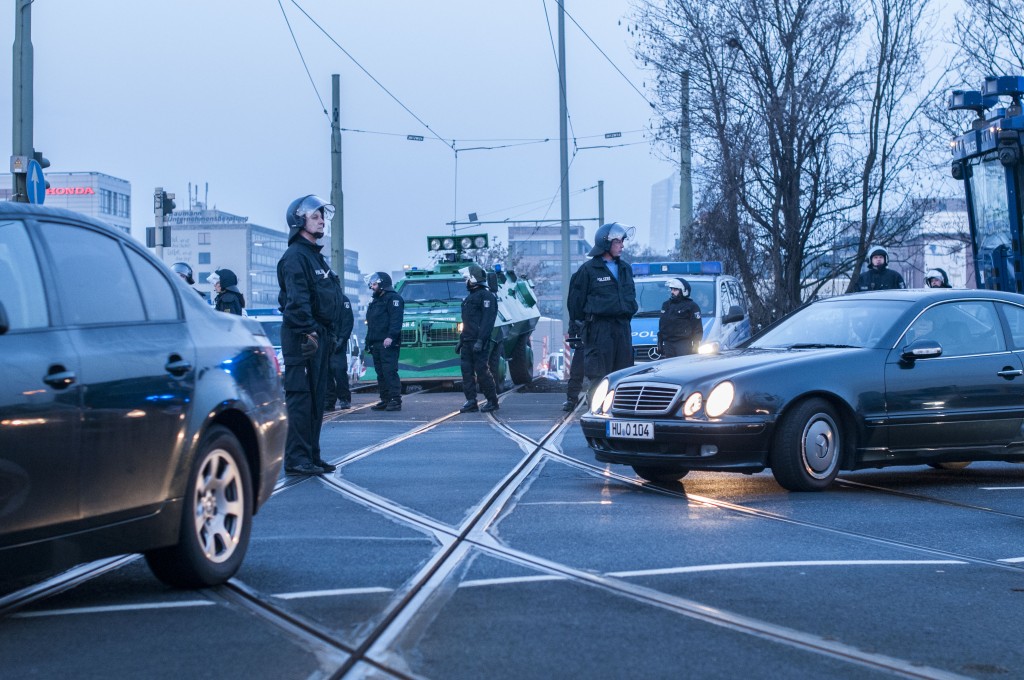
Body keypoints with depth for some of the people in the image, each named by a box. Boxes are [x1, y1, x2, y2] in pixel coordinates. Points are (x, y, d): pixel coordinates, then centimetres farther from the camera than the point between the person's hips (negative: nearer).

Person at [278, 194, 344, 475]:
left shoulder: (316, 256, 22)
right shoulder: (295, 256, -11)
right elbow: (297, 299, -21)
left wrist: (328, 333, 19)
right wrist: (309, 331, -27)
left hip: (318, 334, 10)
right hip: (301, 336, -10)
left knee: (316, 397, 12)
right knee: (300, 396, -10)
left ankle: (311, 456, 18)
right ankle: (296, 459, -10)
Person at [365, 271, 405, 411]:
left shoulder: (393, 298, -4)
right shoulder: (375, 301, 26)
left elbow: (396, 319, -17)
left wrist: (390, 336, -27)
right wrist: (369, 341, 20)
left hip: (388, 343, -9)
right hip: (376, 344, 9)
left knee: (390, 372, -13)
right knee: (381, 373, 8)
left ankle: (395, 400, -14)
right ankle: (385, 400, 11)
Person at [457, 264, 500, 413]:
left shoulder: (486, 296, -9)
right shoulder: (469, 297, 21)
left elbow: (487, 320, -18)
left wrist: (480, 341, -25)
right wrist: (461, 341, 23)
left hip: (479, 342, -9)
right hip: (467, 342, 9)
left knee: (482, 371, -7)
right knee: (467, 371, 4)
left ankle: (492, 401, 2)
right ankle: (471, 402, 6)